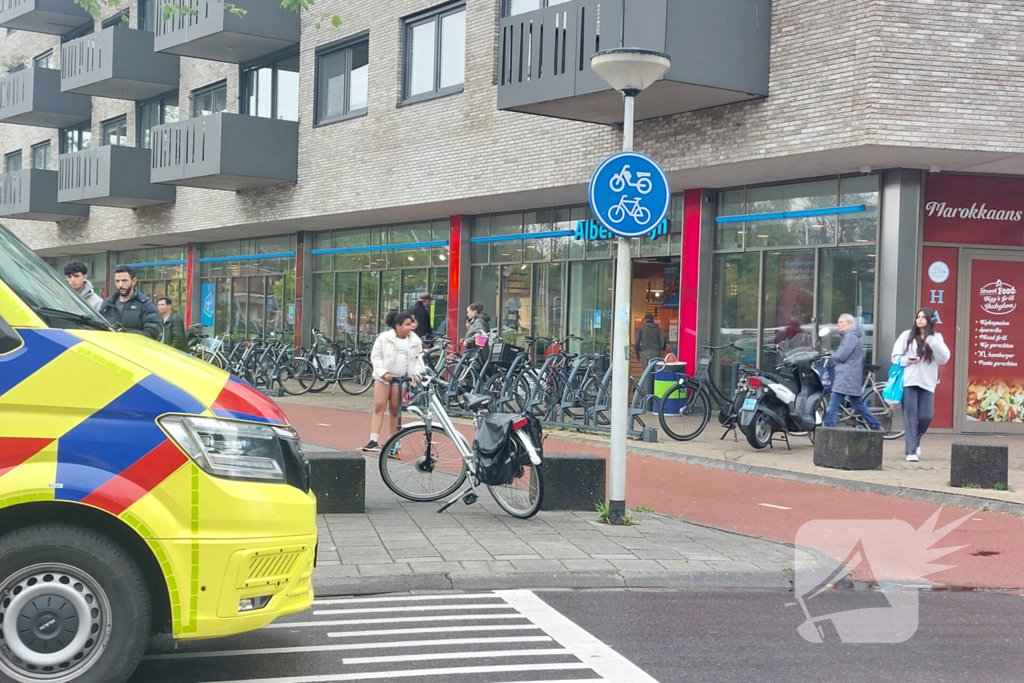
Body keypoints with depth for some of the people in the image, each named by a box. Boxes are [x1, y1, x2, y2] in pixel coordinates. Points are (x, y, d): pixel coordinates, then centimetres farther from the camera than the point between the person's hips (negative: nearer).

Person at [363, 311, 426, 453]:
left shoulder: (415, 341, 4)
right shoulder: (384, 338, -3)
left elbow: (418, 359, 11)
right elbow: (375, 356, -2)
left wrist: (416, 373, -5)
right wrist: (383, 373, -14)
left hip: (402, 378, 2)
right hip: (383, 377, -1)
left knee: (395, 410, 5)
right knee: (379, 407, -9)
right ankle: (374, 441, -15)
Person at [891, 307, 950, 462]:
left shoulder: (936, 338, 11)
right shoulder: (907, 335, 8)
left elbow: (944, 358, -2)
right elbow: (896, 356, 7)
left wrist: (932, 341, -13)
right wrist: (908, 360, -14)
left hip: (927, 383, 1)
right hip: (909, 381, -1)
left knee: (926, 416, -4)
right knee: (910, 416, -7)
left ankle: (915, 442, 24)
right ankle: (911, 451, -7)